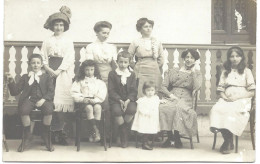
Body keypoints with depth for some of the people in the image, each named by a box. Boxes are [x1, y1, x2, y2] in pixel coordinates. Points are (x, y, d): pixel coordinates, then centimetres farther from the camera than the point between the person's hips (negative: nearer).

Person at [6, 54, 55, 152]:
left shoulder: (46, 77, 18)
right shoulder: (25, 77, 21)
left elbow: (51, 92, 5)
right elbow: (15, 92, 14)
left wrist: (43, 99, -14)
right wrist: (11, 82, -5)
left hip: (43, 100, -1)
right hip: (29, 99, 1)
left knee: (49, 109, -35)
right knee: (23, 110, -35)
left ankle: (46, 136, -12)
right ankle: (27, 136, -13)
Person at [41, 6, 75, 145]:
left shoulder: (68, 41, 10)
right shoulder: (48, 41, 14)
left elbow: (69, 58, 0)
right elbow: (43, 58, 9)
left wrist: (58, 71, -11)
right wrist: (49, 69, -9)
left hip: (64, 72, -1)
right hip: (50, 72, 1)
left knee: (62, 100, -7)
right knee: (50, 100, -7)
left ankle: (60, 133, -6)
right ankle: (55, 133, -4)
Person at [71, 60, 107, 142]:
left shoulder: (99, 82, 15)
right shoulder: (79, 81, 14)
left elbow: (102, 95, 3)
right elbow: (75, 94, 5)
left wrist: (95, 100, -15)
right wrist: (83, 99, -12)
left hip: (96, 102, 1)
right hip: (84, 102, -1)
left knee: (97, 107, -33)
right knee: (89, 108, -34)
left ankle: (93, 133, -34)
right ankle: (96, 131, -40)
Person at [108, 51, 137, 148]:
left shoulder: (132, 75, 11)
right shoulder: (112, 74, 5)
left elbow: (134, 91, 4)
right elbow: (111, 90, -1)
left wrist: (128, 100, -14)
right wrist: (120, 100, -15)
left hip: (129, 99, 2)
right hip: (116, 100, -1)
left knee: (132, 110, -32)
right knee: (117, 111, -33)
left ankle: (121, 133, -8)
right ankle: (124, 138, -12)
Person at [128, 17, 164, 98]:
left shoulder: (157, 42, 10)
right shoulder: (136, 42, 3)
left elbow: (161, 60, 17)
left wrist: (154, 67, 12)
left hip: (155, 73, 2)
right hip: (141, 74, -2)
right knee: (140, 96, -9)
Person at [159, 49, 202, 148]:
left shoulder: (197, 74, 17)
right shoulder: (173, 71, 20)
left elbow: (196, 87, -5)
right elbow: (163, 86, 10)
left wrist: (193, 71, 0)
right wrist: (170, 95, -9)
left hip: (186, 99, -2)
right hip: (171, 97, 2)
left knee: (179, 107, -38)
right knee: (162, 108, -33)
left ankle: (176, 137, -25)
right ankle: (170, 137, -23)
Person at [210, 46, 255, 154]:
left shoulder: (246, 72, 12)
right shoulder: (225, 72, 22)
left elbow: (251, 92, 5)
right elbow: (221, 90, 18)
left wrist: (237, 97, -10)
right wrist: (224, 96, -6)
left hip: (242, 100, -3)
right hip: (227, 100, 3)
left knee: (231, 111, -37)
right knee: (216, 109, -32)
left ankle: (228, 142, -19)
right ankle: (229, 141, -22)